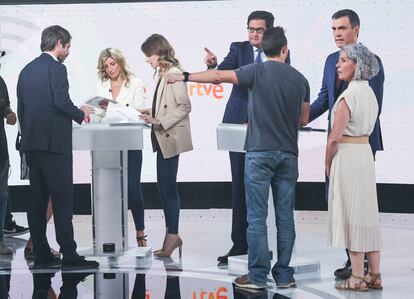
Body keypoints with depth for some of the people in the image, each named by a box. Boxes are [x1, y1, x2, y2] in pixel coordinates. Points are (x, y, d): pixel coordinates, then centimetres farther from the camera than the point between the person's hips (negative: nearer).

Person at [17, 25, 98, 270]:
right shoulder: (56, 68, -9)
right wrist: (81, 114, -2)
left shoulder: (27, 70, 15)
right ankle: (69, 256, -7)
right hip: (54, 142, -8)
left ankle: (41, 255, 10)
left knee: (37, 201, 8)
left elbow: (21, 109, 16)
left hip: (31, 143, 8)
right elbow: (62, 102, -19)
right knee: (62, 200, -6)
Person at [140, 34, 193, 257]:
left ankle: (172, 235, -1)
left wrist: (159, 122, -19)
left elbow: (184, 107, -17)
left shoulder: (174, 73, -13)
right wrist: (152, 115, 7)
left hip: (171, 138, -9)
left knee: (168, 187, -6)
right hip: (163, 138, 9)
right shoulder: (163, 74, 14)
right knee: (163, 187, 10)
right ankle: (172, 235, 16)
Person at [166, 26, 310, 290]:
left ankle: (258, 276, 0)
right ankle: (284, 275, 11)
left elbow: (219, 76, -3)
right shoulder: (300, 79, 7)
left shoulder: (258, 72, -6)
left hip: (260, 152, -4)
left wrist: (184, 77, 8)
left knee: (257, 217, -1)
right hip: (288, 154, 4)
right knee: (285, 216, 7)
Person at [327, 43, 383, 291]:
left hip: (347, 156, -8)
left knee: (351, 215, -3)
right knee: (367, 214, 11)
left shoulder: (349, 96, -16)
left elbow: (335, 138, -17)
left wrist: (328, 165, -2)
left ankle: (358, 278, 0)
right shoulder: (370, 92, 10)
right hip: (366, 152, 8)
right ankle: (374, 275, 15)